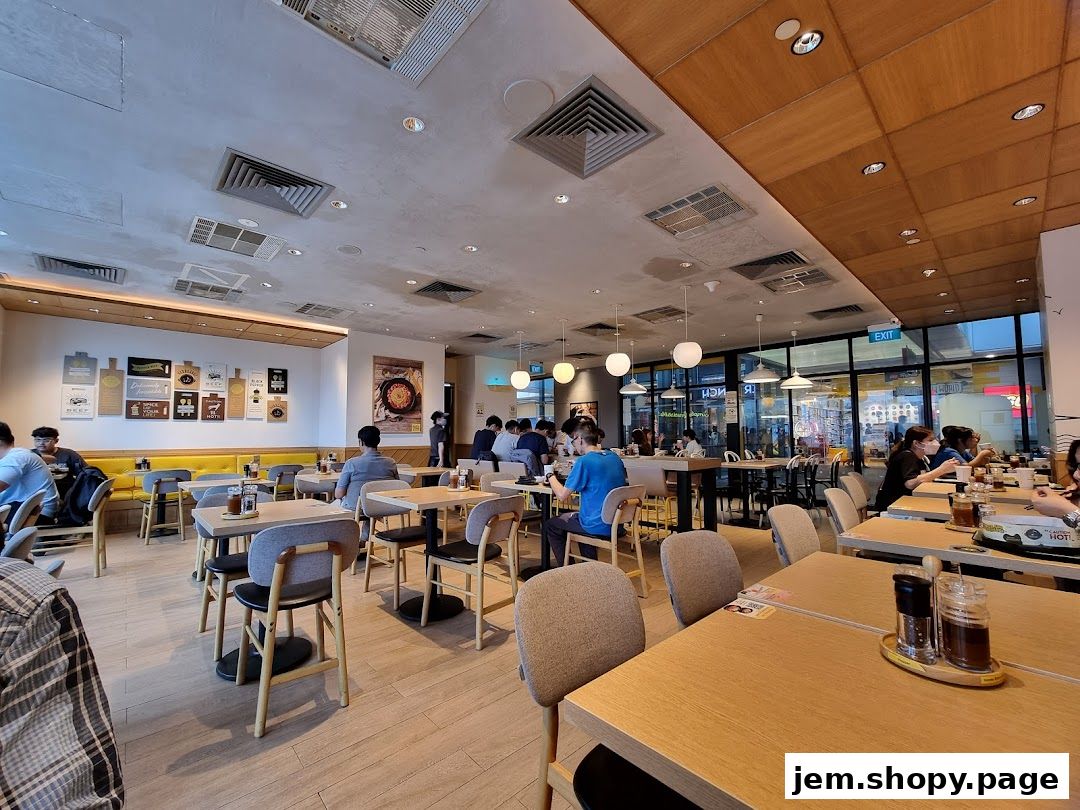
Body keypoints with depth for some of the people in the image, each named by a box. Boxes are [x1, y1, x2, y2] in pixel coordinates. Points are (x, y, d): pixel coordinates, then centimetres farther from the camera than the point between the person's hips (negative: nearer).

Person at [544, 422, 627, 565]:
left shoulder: (584, 461, -19)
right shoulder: (615, 457, 4)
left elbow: (562, 495, -15)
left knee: (551, 525, 15)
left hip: (598, 527, -7)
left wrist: (551, 477, 3)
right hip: (617, 524, 8)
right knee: (567, 516, 32)